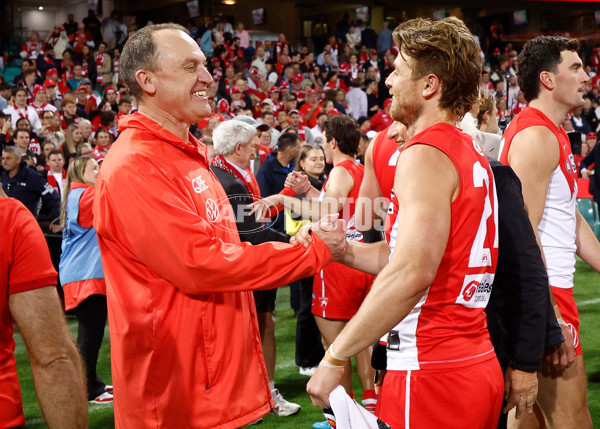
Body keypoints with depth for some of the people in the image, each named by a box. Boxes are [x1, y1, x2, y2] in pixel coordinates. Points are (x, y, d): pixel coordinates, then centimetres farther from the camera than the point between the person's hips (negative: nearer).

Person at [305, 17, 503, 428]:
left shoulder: (425, 154, -15)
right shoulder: (471, 153, 14)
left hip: (431, 375, -9)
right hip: (478, 366, 9)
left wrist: (335, 357, -22)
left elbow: (411, 272, -26)